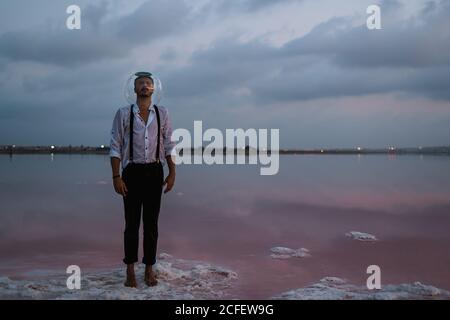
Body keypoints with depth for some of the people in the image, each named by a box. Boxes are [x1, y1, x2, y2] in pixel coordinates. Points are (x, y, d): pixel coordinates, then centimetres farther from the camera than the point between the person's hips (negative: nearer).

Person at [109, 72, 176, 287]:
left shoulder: (162, 113, 6)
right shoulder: (123, 114, 1)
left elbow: (168, 145, 8)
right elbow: (115, 147, -1)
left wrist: (172, 173, 1)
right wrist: (116, 176, -7)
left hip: (154, 172, 1)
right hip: (132, 172, -1)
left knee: (151, 222, 7)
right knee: (132, 222, 4)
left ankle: (149, 269, 18)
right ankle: (130, 270, 16)